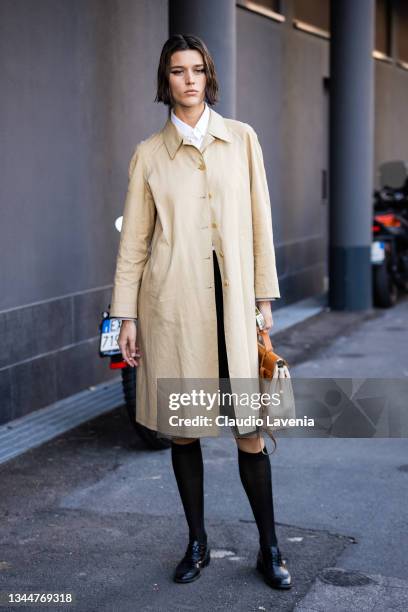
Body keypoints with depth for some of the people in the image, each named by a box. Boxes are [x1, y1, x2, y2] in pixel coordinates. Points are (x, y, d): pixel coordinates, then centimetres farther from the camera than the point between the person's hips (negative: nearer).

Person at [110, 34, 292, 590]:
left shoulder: (242, 139, 7)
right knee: (181, 429, 7)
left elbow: (260, 223, 8)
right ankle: (197, 543, 23)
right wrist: (126, 316, 2)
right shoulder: (149, 154, 6)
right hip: (172, 303, 0)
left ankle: (270, 549, 13)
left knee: (250, 430, -2)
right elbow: (134, 241, 6)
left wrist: (265, 298, 4)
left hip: (232, 301, 0)